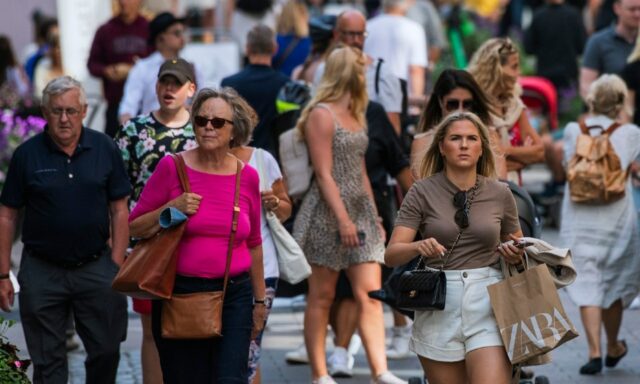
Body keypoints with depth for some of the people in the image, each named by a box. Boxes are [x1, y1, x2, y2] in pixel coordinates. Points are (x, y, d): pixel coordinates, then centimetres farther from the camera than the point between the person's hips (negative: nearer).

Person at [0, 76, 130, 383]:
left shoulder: (105, 149, 0)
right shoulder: (27, 155, -3)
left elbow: (119, 210, 4)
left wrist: (116, 266, -3)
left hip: (95, 266, 1)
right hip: (42, 272, -1)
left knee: (106, 351, 4)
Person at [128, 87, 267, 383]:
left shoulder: (246, 176, 4)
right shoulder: (172, 167, -3)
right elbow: (135, 227, 1)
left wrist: (259, 300, 19)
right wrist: (173, 208, -15)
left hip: (234, 294, 1)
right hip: (179, 292, -1)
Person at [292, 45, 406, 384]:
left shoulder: (353, 116, 19)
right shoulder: (321, 115, -7)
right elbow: (324, 175, -14)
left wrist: (374, 217, 16)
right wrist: (343, 219, -20)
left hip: (360, 211, 8)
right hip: (328, 213, -8)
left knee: (370, 294, -4)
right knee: (322, 297, 0)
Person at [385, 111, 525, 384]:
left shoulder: (500, 194, 5)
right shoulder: (423, 191, -1)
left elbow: (517, 246, 20)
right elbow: (391, 255, -7)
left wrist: (515, 254, -3)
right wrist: (419, 247, -28)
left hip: (486, 300, 0)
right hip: (438, 304, 0)